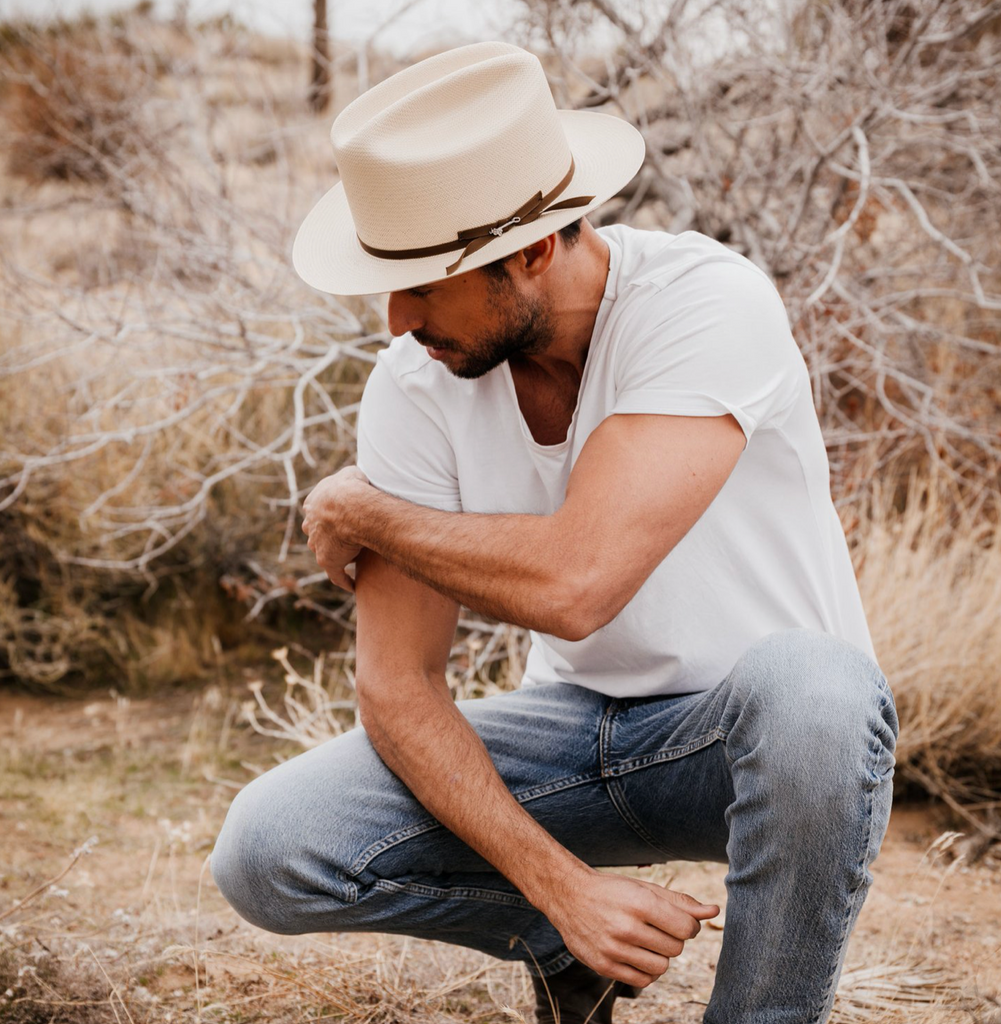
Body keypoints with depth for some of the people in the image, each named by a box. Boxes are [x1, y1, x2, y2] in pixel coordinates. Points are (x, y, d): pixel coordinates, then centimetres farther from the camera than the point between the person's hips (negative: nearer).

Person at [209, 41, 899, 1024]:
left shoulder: (710, 302, -25)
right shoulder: (415, 381, -11)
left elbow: (574, 582, -35)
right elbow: (397, 681, -11)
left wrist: (357, 510, -18)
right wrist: (560, 884, -23)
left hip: (763, 724, -4)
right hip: (577, 731, 4)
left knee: (806, 685, -40)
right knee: (265, 851, -16)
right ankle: (564, 938, 10)